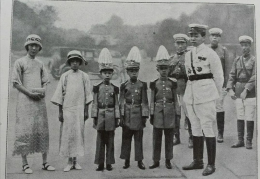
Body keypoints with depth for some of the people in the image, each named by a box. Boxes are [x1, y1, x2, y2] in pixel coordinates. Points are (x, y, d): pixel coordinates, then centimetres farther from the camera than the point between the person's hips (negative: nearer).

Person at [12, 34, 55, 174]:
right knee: (25, 130, -6)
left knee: (42, 130, 6)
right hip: (25, 100, -5)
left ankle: (44, 162, 13)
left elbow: (45, 81, 20)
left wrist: (43, 91, -1)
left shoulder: (40, 64, 17)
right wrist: (30, 93, -14)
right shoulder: (20, 62, 1)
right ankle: (25, 164, 1)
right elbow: (15, 82, -4)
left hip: (40, 100, 5)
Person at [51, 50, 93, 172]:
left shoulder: (84, 76, 5)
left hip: (80, 109, 1)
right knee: (67, 134, 0)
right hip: (67, 108, 0)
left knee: (78, 134, 2)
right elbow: (60, 95, 4)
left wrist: (86, 111, 3)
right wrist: (60, 112, 0)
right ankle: (69, 161, 9)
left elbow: (87, 95, 7)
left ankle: (75, 160, 13)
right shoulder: (64, 76, 4)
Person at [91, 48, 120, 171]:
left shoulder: (114, 88, 5)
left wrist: (117, 118, 1)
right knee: (100, 140, 5)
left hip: (111, 116, 1)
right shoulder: (97, 88, 3)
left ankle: (109, 163, 14)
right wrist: (94, 118, -2)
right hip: (100, 116, -1)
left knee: (110, 141, 6)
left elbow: (116, 104, 6)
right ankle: (100, 163, 12)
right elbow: (95, 104, 2)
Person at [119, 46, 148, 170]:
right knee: (126, 139, 7)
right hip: (127, 116, 1)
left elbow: (145, 102, 1)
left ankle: (139, 161, 13)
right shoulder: (124, 86, 5)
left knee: (139, 139, 5)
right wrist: (121, 117, -1)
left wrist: (144, 117, -3)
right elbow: (121, 102, 4)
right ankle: (126, 160, 17)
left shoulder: (142, 85, 2)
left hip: (138, 116, -1)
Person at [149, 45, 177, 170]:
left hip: (170, 113, 0)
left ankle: (168, 160, 18)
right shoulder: (154, 84, 3)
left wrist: (177, 114, 4)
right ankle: (156, 161, 15)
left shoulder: (172, 83, 4)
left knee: (169, 138, 7)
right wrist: (151, 115, 1)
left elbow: (175, 100, 7)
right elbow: (152, 100, 5)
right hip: (158, 112, 0)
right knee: (156, 138, 5)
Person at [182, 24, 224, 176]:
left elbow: (219, 76, 0)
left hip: (206, 95, -6)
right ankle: (198, 161, 22)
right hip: (191, 95, 6)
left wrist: (215, 94, 8)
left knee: (207, 128, -5)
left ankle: (211, 164, 3)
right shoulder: (188, 55, 13)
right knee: (195, 128, 11)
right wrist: (193, 88, 18)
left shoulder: (210, 54, -5)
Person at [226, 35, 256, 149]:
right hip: (238, 93, 4)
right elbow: (232, 75, 5)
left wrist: (246, 90, -21)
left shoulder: (254, 61, -2)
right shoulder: (237, 60, 11)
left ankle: (249, 141, 10)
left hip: (250, 93, -4)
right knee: (239, 118, 7)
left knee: (250, 118, -1)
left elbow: (254, 77, -11)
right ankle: (240, 141, 15)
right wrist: (230, 89, -9)